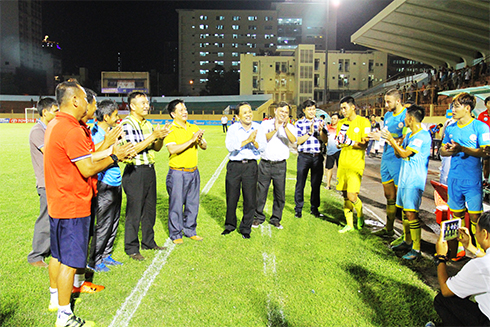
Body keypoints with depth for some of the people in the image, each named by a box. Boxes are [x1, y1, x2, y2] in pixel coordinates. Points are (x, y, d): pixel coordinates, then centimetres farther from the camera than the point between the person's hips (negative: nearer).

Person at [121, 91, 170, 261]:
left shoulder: (147, 124, 13)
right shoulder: (126, 124, -10)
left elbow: (156, 148, 16)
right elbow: (133, 149, -20)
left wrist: (161, 137, -4)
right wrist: (154, 136, -21)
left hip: (150, 170, 8)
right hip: (135, 172, -7)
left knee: (150, 209, 15)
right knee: (134, 212, 1)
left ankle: (148, 242, 30)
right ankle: (131, 248, 14)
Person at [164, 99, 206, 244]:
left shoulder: (193, 128, 10)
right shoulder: (170, 130, -8)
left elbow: (204, 146, 5)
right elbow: (172, 149, -23)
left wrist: (200, 140, -17)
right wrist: (191, 140, -25)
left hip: (193, 172, 5)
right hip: (177, 173, -5)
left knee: (193, 203, 13)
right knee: (176, 204, 3)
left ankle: (190, 230, 29)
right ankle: (175, 234, 19)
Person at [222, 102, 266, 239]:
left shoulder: (258, 128, 4)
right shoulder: (233, 128, -1)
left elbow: (263, 147, -4)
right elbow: (230, 146, -16)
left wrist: (254, 141, -23)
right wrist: (246, 141, -24)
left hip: (251, 166, 1)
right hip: (234, 166, -1)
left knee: (250, 199, 5)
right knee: (231, 198, 9)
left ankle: (246, 228, 23)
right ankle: (230, 225, 31)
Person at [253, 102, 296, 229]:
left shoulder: (289, 127, 6)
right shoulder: (265, 124, 5)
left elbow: (293, 140, -13)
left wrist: (285, 127, -27)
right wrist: (275, 130, -22)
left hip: (280, 165, 1)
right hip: (265, 164, -1)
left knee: (280, 194, 7)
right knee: (261, 192, 6)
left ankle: (276, 219, 23)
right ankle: (259, 217, 24)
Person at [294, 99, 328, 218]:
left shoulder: (320, 122, 8)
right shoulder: (299, 123, 2)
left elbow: (325, 140, 3)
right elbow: (298, 141, -7)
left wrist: (320, 130, -15)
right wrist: (310, 132, -17)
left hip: (317, 156, 2)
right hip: (304, 156, -2)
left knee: (316, 184, 8)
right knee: (300, 184, 1)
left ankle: (314, 208, 22)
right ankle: (298, 209, 14)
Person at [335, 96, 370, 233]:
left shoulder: (363, 122, -4)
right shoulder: (341, 123, 14)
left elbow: (364, 145, -10)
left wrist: (350, 142, -23)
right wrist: (339, 141, -6)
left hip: (356, 164, -6)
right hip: (343, 163, 6)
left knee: (352, 195, -13)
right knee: (345, 195, 7)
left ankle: (360, 216, 17)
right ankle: (349, 224, 19)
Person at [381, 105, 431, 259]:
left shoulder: (422, 135, -14)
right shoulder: (409, 135, 15)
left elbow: (405, 153, -20)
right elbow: (398, 153, 18)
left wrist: (391, 139, -12)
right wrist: (393, 141, 3)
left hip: (414, 180, -9)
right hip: (404, 178, 9)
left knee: (411, 213, -10)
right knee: (404, 210, 15)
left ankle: (416, 249, -1)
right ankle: (407, 242, 28)